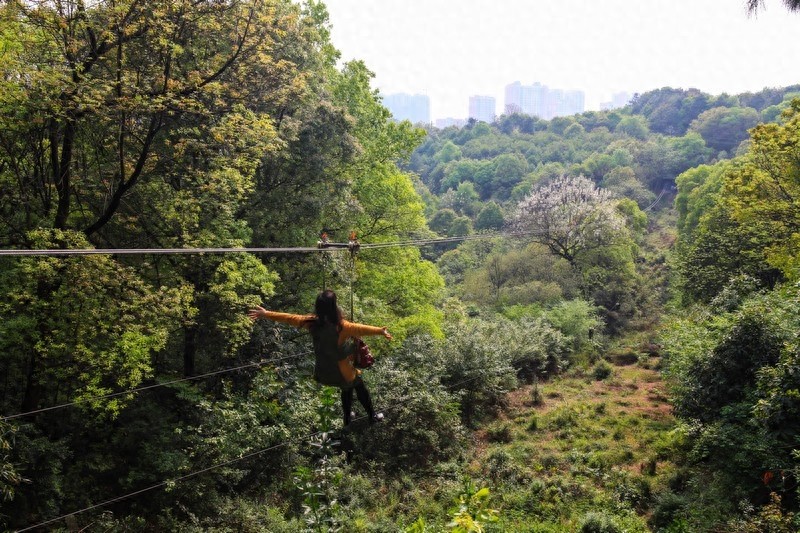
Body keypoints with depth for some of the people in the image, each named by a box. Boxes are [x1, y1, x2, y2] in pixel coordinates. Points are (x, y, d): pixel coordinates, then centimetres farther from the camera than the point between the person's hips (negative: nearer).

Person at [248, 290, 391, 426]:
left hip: (323, 372, 5)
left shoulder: (312, 322, -15)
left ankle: (347, 418, 49)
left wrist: (266, 314, 6)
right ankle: (372, 416, 41)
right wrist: (379, 331, -58)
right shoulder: (340, 327, -32)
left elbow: (289, 318, -5)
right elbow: (360, 329, -47)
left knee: (347, 388, 32)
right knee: (359, 386, 25)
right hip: (342, 372, -5)